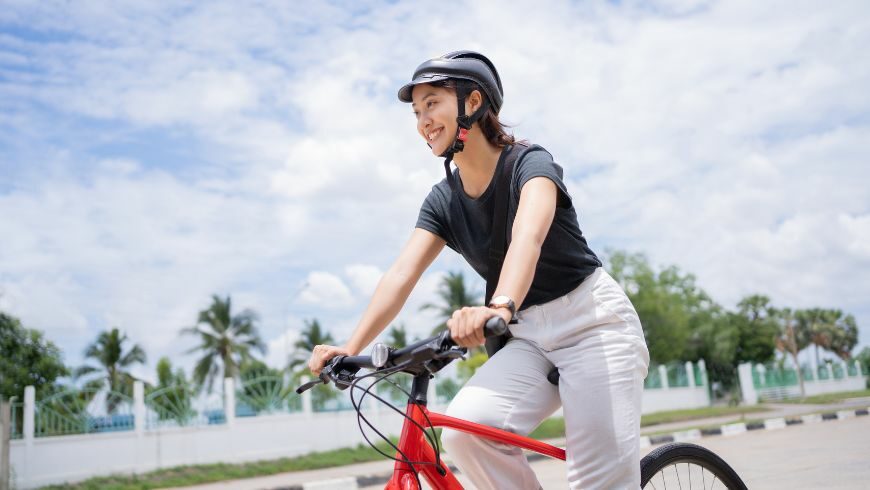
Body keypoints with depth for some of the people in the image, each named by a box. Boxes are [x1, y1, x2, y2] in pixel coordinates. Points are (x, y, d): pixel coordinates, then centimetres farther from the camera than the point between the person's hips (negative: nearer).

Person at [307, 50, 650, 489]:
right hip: (531, 337, 5)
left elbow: (528, 237, -35)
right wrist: (351, 348, -24)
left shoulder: (530, 163, -14)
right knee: (464, 427, -22)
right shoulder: (443, 201, 3)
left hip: (593, 323, -4)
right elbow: (401, 274, -10)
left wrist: (499, 307, -55)